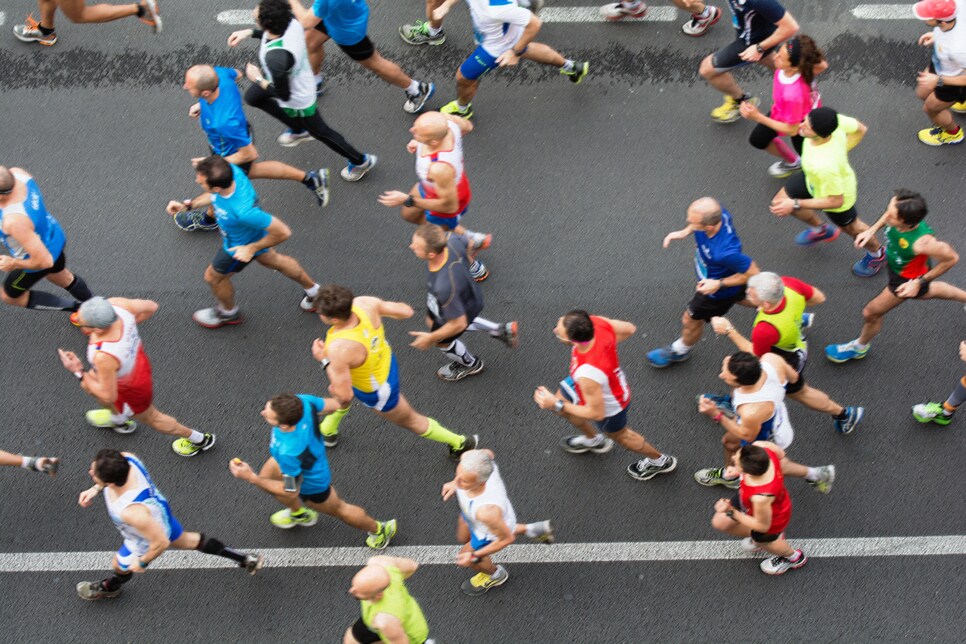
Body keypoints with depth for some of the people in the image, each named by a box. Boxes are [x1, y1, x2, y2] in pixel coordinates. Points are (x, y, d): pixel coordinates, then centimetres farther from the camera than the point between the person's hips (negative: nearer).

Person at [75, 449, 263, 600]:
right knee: (186, 541, 34)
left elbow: (161, 542, -35)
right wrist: (96, 488, -8)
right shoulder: (125, 458, -34)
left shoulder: (132, 511, -51)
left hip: (144, 542, -6)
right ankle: (246, 559, 49)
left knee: (121, 565, 28)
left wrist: (142, 563, -17)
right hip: (161, 513, 6)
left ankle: (109, 588, 66)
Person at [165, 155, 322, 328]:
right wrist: (187, 205, -10)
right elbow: (215, 196, -4)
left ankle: (228, 313, 54)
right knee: (273, 261, 32)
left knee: (213, 277, 21)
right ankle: (313, 291, 56)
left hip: (241, 247, -7)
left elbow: (283, 232, -37)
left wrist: (252, 248, -24)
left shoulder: (243, 211, -50)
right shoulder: (230, 170, -31)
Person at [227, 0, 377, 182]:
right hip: (300, 79, 8)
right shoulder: (290, 22, -25)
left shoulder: (276, 57, -46)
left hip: (297, 100, -8)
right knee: (252, 97, 29)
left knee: (319, 132, 18)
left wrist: (258, 79, -17)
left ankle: (361, 161, 41)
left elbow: (283, 95, -30)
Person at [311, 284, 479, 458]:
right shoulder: (364, 303, -30)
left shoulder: (339, 349, -46)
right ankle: (328, 431, 65)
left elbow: (344, 395, -34)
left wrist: (324, 360, -27)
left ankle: (461, 443, 43)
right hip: (383, 361, 7)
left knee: (410, 420, 23)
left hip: (376, 390, -6)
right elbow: (406, 311, -14)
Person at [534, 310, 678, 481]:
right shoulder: (595, 322, -33)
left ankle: (659, 461, 57)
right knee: (558, 400, 29)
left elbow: (596, 413, -32)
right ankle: (594, 439, 58)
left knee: (619, 435, 26)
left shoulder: (588, 374, -49)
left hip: (608, 406, -6)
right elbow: (629, 329, -12)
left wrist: (557, 405, -27)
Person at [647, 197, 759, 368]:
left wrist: (719, 284, -30)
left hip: (717, 290, -5)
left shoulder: (725, 252, -50)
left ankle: (680, 351, 53)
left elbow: (752, 272, -32)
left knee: (691, 320, 22)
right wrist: (685, 231, -16)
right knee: (739, 297, 37)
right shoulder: (715, 213, -32)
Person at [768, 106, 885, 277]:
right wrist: (840, 153, -1)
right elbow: (861, 129, -11)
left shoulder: (824, 166, -50)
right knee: (781, 201, 22)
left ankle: (876, 254, 58)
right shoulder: (835, 121, -32)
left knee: (850, 226, 25)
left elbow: (835, 201, -33)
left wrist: (795, 204, -30)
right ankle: (820, 230, 50)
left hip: (837, 194, -6)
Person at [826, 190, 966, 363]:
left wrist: (920, 282, -23)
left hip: (908, 279, -6)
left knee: (871, 313, 11)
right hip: (895, 263, 6)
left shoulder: (921, 242, -47)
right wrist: (872, 230, -12)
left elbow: (951, 258, -28)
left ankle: (859, 347, 42)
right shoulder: (901, 212, -32)